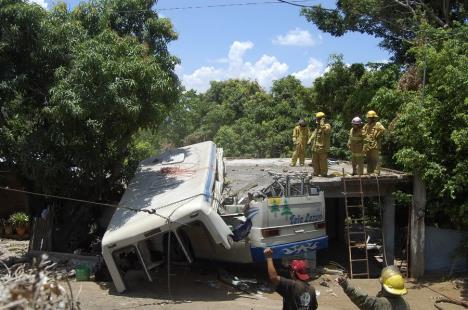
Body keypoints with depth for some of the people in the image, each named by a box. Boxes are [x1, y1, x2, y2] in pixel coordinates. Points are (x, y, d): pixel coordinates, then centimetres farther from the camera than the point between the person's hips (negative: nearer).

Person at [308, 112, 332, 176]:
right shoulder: (317, 126, 18)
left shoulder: (327, 125, -10)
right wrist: (310, 140, 12)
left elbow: (325, 129, -34)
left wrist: (322, 122, -22)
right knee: (315, 161, 13)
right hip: (315, 148, 9)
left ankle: (324, 173, 7)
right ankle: (316, 173, 24)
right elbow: (313, 134, 27)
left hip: (323, 148, -9)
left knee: (323, 162, -2)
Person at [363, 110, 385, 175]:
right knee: (369, 160, 11)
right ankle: (369, 172, 19)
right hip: (367, 146, 8)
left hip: (374, 145, -8)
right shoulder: (367, 125, 16)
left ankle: (376, 173, -5)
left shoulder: (377, 124, -6)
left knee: (375, 159, -7)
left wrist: (377, 136, -15)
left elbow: (383, 129, -22)